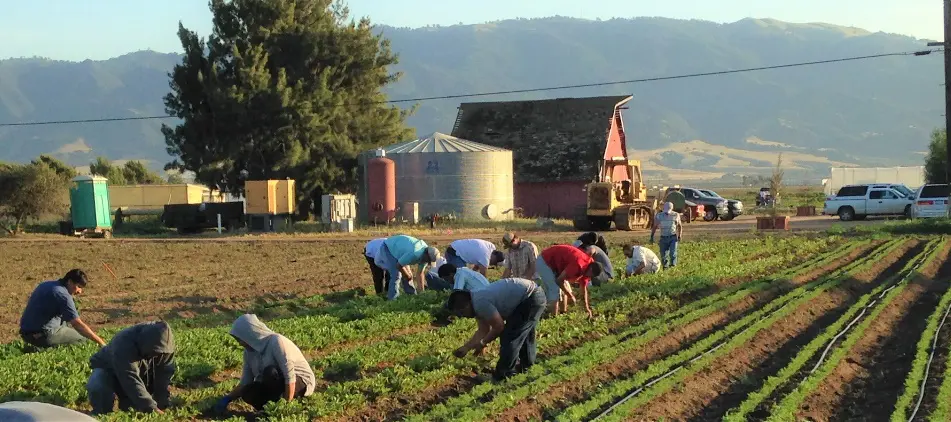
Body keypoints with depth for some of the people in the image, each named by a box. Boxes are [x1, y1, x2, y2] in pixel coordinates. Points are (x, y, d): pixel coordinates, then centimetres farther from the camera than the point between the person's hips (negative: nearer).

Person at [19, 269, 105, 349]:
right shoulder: (62, 295, -16)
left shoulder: (47, 285, 12)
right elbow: (78, 324, -21)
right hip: (43, 335, -9)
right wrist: (101, 343, -20)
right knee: (82, 337, 3)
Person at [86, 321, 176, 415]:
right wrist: (151, 408, -53)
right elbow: (131, 380, -47)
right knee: (98, 389, -34)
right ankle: (100, 413, -7)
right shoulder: (124, 344, -41)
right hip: (108, 369, -5)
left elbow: (164, 374, -20)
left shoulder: (166, 345, -24)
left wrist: (162, 405, -27)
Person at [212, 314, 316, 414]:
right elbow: (245, 382, 3)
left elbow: (290, 377, -28)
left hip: (301, 383, -7)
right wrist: (227, 399, -9)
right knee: (248, 394, -20)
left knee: (270, 372, -33)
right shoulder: (250, 350, -1)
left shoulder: (276, 342, -24)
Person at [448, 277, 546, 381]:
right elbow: (483, 330, 13)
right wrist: (466, 347, 8)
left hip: (530, 298, -11)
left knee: (509, 337, -8)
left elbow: (499, 327, -17)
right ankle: (527, 366, 42)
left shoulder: (480, 303, -23)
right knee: (523, 334, 26)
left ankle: (502, 376, 0)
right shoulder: (477, 300, 8)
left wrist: (482, 343, -4)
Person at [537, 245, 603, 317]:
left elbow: (583, 288, 8)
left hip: (554, 263, 10)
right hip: (544, 261, -10)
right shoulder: (579, 265, -32)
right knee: (555, 291, -15)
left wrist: (587, 308, 6)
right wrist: (570, 296, -17)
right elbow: (559, 280, -28)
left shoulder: (586, 266, -2)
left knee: (565, 290, 10)